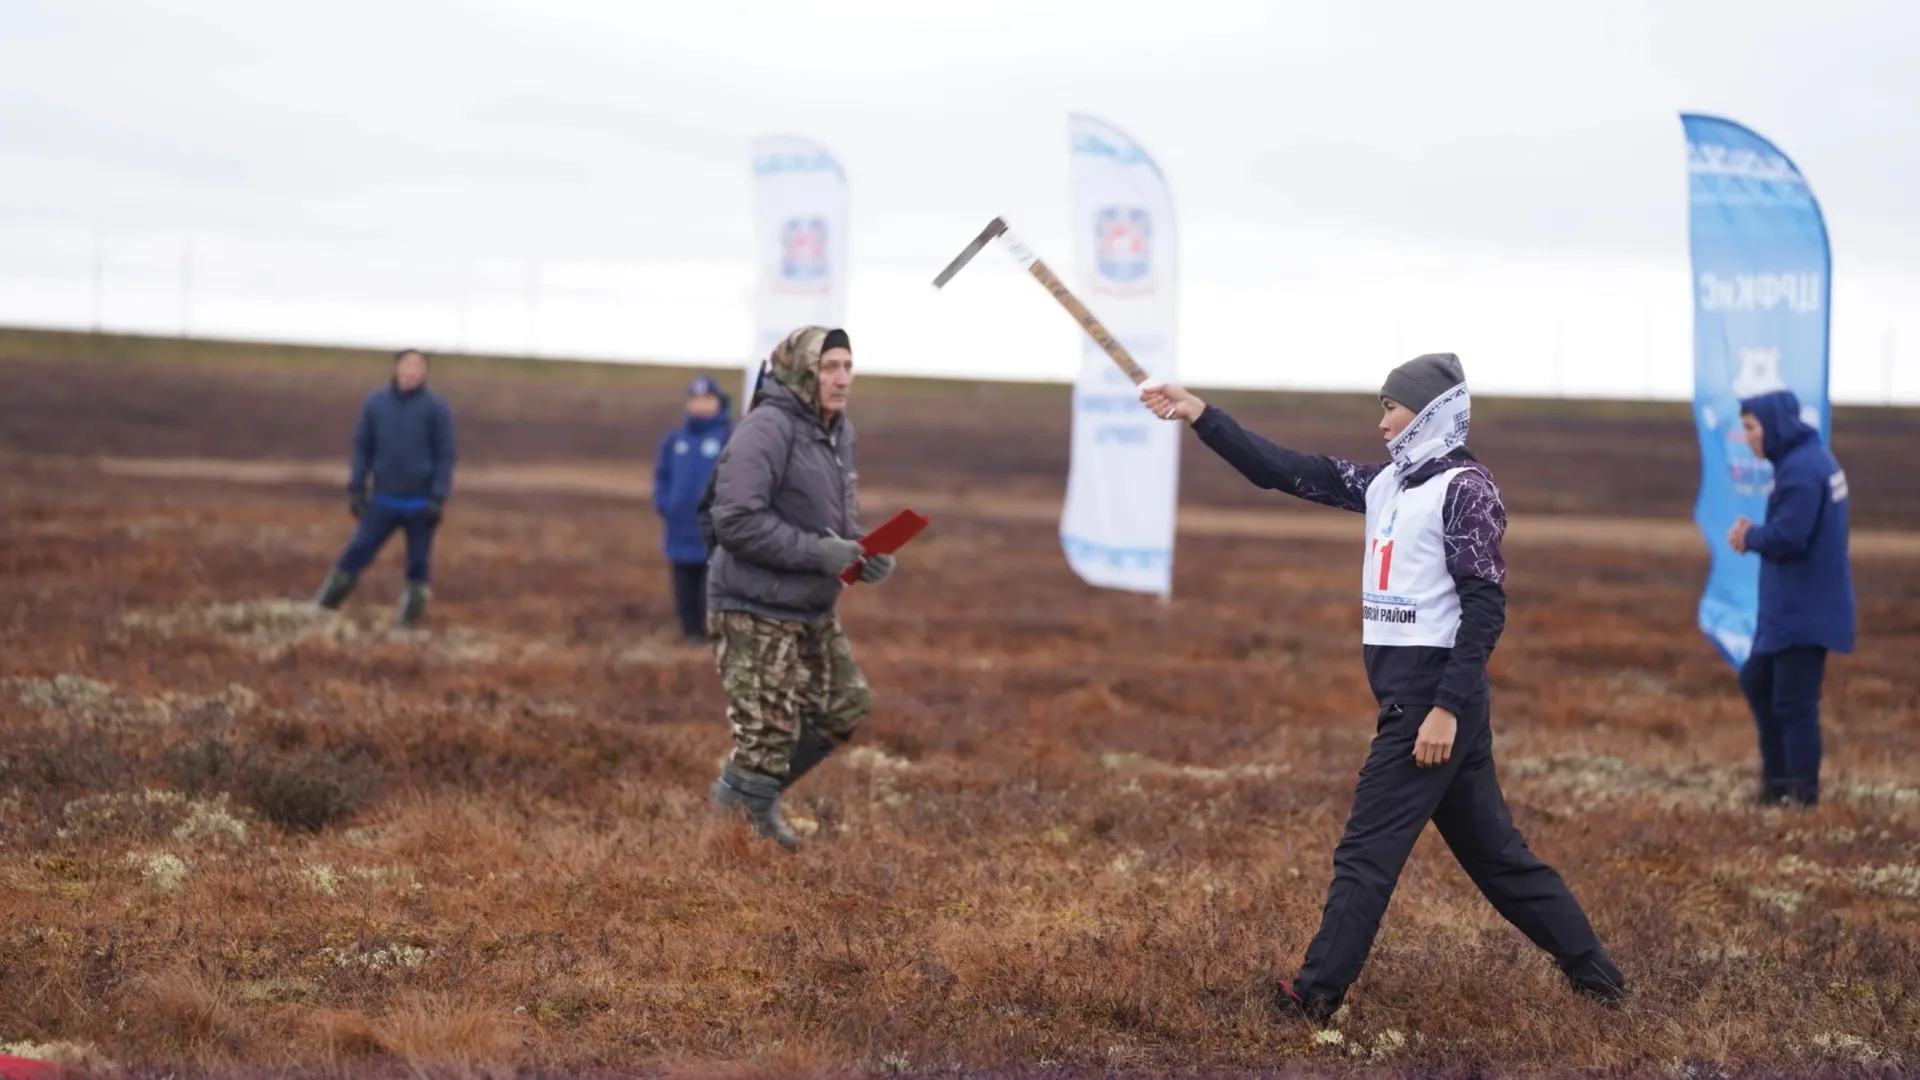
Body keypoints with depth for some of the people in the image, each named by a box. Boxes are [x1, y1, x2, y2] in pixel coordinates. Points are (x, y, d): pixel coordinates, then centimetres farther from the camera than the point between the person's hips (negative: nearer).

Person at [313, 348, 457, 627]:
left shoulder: (436, 407, -5)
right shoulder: (375, 403, 2)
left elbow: (445, 455, -4)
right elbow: (362, 447, 8)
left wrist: (438, 498, -10)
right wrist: (355, 489, 3)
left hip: (420, 504, -1)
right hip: (383, 501, 2)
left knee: (418, 564, 4)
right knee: (355, 554, -1)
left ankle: (410, 621, 15)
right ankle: (320, 610, 6)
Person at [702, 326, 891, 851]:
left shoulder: (837, 433, 10)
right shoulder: (766, 430, -19)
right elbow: (736, 521, -27)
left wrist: (863, 551, -1)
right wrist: (816, 552, -25)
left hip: (813, 612, 9)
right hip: (756, 614, -9)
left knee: (846, 707, 16)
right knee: (768, 732, -6)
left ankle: (753, 793, 30)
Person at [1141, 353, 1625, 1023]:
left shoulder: (1465, 487, -11)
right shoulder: (1387, 482, 14)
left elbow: (1485, 607, -17)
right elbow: (1285, 471, 14)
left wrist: (1446, 708, -22)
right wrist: (1200, 416, 9)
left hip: (1432, 692, -9)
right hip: (1411, 692, 9)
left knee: (1368, 849, -6)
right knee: (1492, 850, 13)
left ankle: (1317, 996, -3)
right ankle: (1593, 973, 19)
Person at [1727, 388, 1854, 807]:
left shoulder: (1801, 470, -20)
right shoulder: (1812, 459, 13)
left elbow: (1786, 537, -26)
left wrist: (1751, 536, -8)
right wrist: (1753, 535, 0)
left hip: (1804, 611, -11)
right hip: (1791, 607, 11)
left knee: (1794, 702, -6)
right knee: (1757, 681, 19)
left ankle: (1802, 793, 0)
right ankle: (1777, 779, 26)